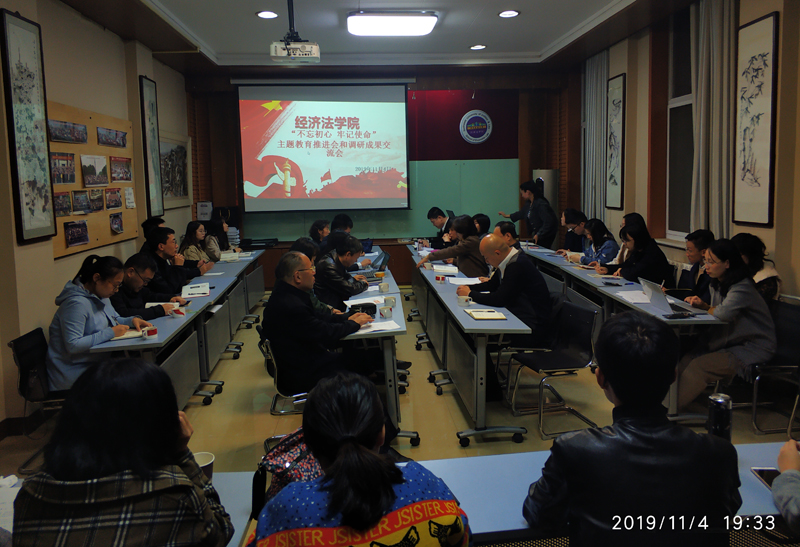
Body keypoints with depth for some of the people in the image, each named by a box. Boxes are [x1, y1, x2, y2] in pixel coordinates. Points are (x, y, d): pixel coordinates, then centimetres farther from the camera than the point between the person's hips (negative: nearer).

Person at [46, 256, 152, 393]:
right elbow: (73, 345, -27)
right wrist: (110, 333, -25)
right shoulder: (77, 303, -22)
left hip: (94, 364, 9)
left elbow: (115, 319, 24)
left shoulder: (101, 297, 8)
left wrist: (132, 320, 2)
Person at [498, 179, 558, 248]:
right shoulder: (529, 204, 6)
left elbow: (548, 222, -26)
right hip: (537, 234, 9)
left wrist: (538, 235, -24)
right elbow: (522, 213, 27)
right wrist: (507, 216, 36)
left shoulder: (541, 204, -23)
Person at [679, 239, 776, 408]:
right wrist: (703, 305, -6)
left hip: (754, 348, -9)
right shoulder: (718, 283, 8)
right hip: (731, 341, 9)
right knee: (687, 360, -15)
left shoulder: (742, 287, -22)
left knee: (698, 366, -24)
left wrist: (707, 309, -12)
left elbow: (724, 313, -36)